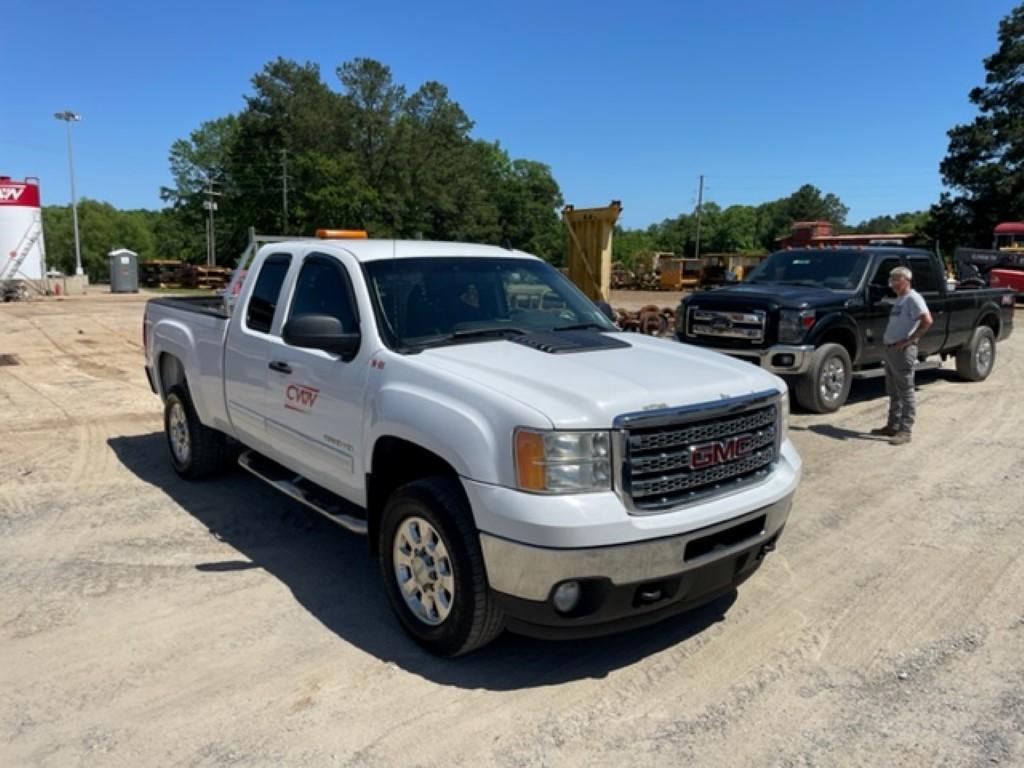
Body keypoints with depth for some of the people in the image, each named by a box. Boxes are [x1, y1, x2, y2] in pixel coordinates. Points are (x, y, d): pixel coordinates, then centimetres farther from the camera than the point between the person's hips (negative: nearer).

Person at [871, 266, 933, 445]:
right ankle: (893, 426, 24)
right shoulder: (899, 299, 17)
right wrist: (888, 340, 11)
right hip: (890, 349, 10)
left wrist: (908, 340, -20)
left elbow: (927, 321, -22)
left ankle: (905, 431, -4)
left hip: (903, 350, -10)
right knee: (893, 392, 15)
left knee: (906, 392, -6)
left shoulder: (913, 298, -11)